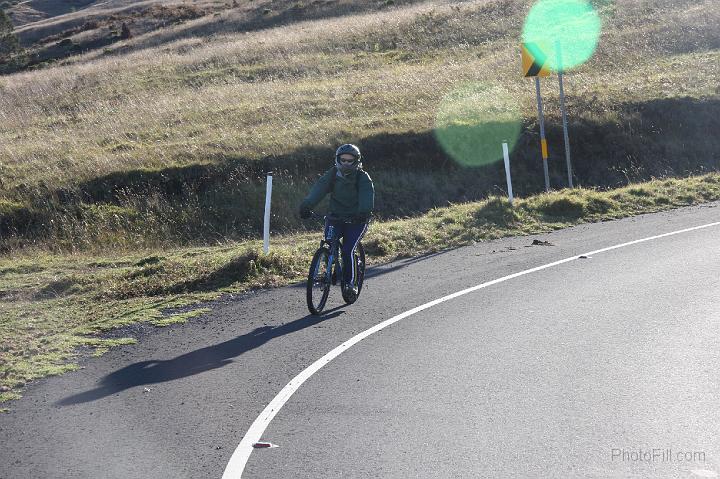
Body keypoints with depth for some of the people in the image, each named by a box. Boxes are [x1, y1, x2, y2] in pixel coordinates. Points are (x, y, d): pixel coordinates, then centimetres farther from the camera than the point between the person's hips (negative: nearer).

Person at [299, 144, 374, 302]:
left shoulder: (363, 178, -10)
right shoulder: (332, 174, -3)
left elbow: (367, 195, -27)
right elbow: (318, 189, -18)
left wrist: (364, 212, -47)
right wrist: (306, 206, -35)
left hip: (356, 219, -3)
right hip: (336, 217, 3)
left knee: (348, 250, -17)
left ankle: (350, 283, 0)